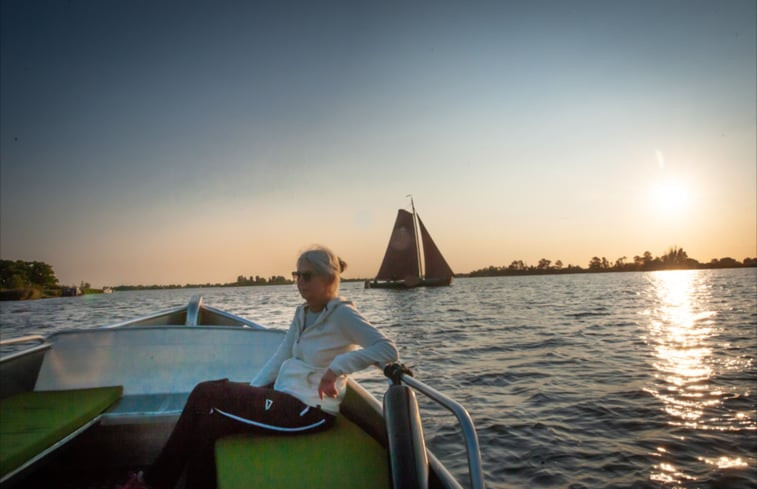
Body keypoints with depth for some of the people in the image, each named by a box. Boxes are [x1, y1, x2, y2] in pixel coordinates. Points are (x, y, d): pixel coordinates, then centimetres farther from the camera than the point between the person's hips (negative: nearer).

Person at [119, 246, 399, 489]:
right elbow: (280, 358, 10)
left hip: (310, 410, -8)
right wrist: (250, 392, -1)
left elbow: (389, 350, -25)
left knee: (205, 395, -9)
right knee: (205, 393, -5)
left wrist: (337, 366, -32)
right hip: (286, 395, 8)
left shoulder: (342, 314, -15)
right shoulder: (303, 313, 9)